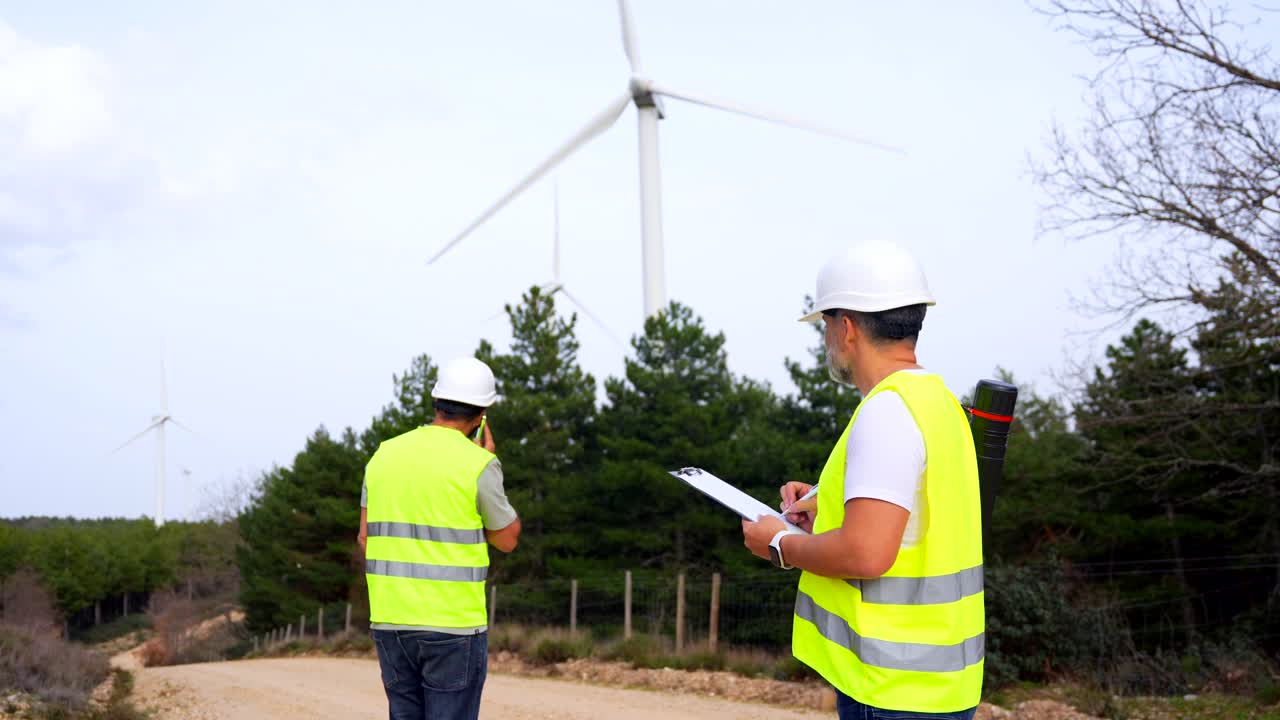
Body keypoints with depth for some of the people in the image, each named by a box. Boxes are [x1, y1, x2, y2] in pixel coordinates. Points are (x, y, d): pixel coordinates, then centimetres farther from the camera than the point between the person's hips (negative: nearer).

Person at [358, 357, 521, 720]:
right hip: (454, 624, -5)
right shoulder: (478, 465, -11)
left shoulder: (385, 454, 6)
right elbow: (507, 539, 3)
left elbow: (366, 538, 9)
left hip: (391, 621, 5)